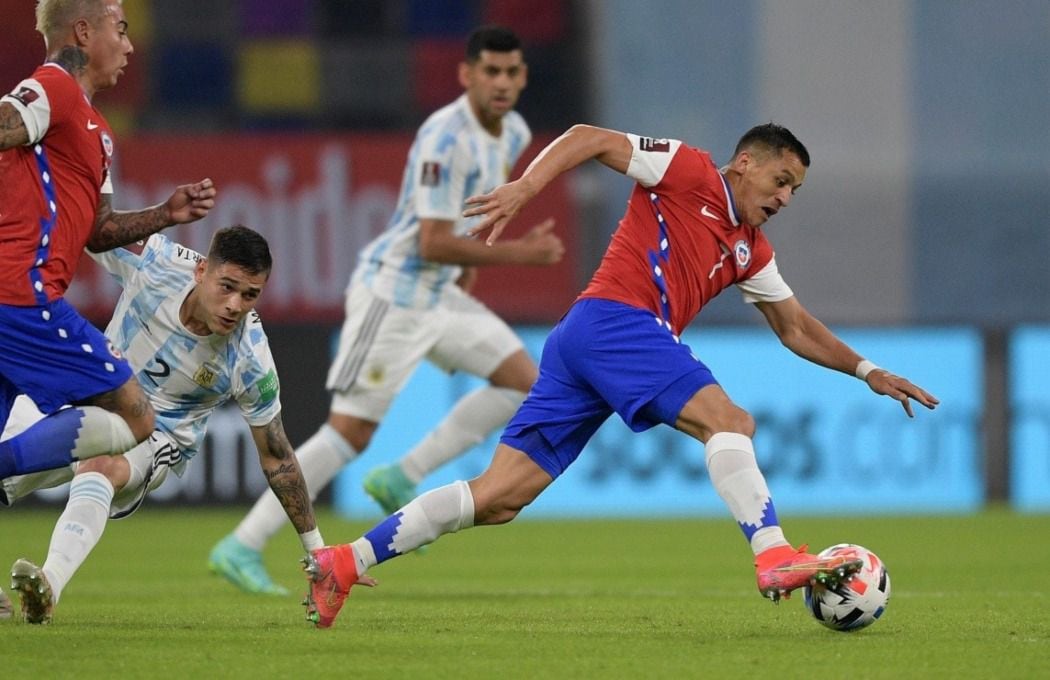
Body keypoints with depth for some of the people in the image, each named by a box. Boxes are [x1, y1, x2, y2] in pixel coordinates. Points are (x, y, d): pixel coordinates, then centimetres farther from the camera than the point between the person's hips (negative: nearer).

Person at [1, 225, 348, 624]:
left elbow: (276, 459, -10)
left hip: (159, 438, -4)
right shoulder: (154, 262, -21)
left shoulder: (249, 361, -22)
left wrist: (318, 552, -6)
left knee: (102, 468, -37)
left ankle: (50, 584, -57)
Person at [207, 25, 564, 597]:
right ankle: (242, 547, -8)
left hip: (440, 295, 9)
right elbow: (433, 243, -26)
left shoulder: (512, 133, 6)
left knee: (524, 381, 5)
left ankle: (400, 481, 8)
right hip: (392, 292, -9)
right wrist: (520, 253, -22)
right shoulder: (446, 139, -23)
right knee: (352, 430, -12)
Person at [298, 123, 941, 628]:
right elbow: (588, 138, -2)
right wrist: (524, 187, -16)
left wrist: (867, 370, 25)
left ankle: (344, 563, 0)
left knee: (498, 498, 1)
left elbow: (796, 328, 32)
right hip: (615, 318, -8)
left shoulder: (751, 250, 26)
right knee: (728, 420, -20)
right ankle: (776, 558, -34)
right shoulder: (689, 172, 3)